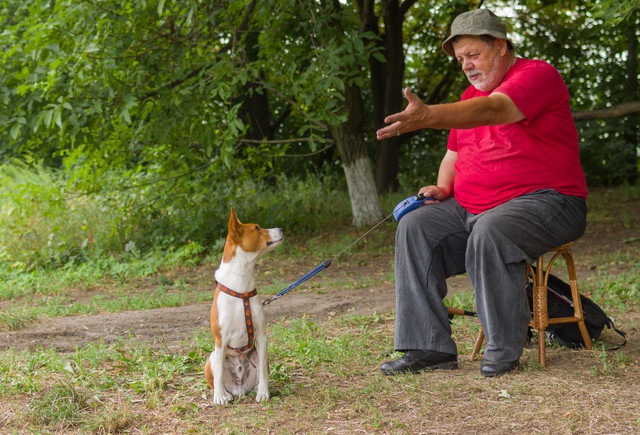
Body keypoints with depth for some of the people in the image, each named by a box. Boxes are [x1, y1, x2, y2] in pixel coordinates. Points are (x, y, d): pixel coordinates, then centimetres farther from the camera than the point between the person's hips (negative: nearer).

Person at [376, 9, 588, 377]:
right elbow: (454, 154, 26)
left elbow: (491, 110, -29)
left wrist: (427, 116, -45)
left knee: (489, 231, -36)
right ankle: (429, 346, -14)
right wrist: (443, 187, 1)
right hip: (471, 207, 8)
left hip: (545, 200, -8)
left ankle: (504, 350, -22)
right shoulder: (470, 96, 18)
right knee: (415, 228, -11)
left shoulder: (538, 74, -9)